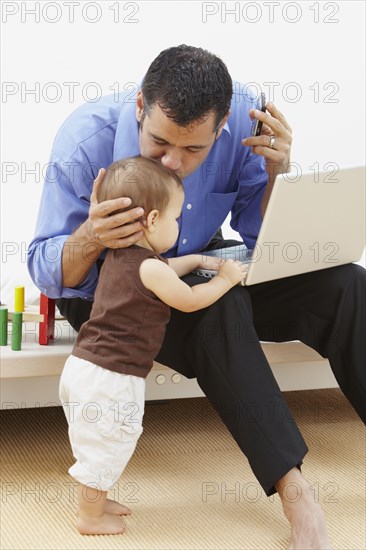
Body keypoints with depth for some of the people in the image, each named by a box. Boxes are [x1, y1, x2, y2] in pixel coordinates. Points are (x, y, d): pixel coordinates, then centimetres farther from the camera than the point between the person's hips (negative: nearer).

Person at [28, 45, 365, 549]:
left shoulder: (243, 115, -18)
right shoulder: (86, 139, -25)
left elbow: (262, 238, -7)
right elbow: (47, 274, -20)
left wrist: (275, 171, -26)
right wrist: (91, 238, -42)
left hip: (202, 270, 4)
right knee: (218, 309, -37)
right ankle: (295, 493, -35)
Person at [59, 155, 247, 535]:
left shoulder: (119, 255, 9)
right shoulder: (149, 268, -20)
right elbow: (190, 300, -7)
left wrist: (198, 260, 30)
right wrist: (225, 278, 7)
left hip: (84, 366, 10)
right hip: (111, 378, -10)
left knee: (95, 443, 24)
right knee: (105, 444, 5)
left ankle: (94, 501, 39)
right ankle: (90, 517, 18)